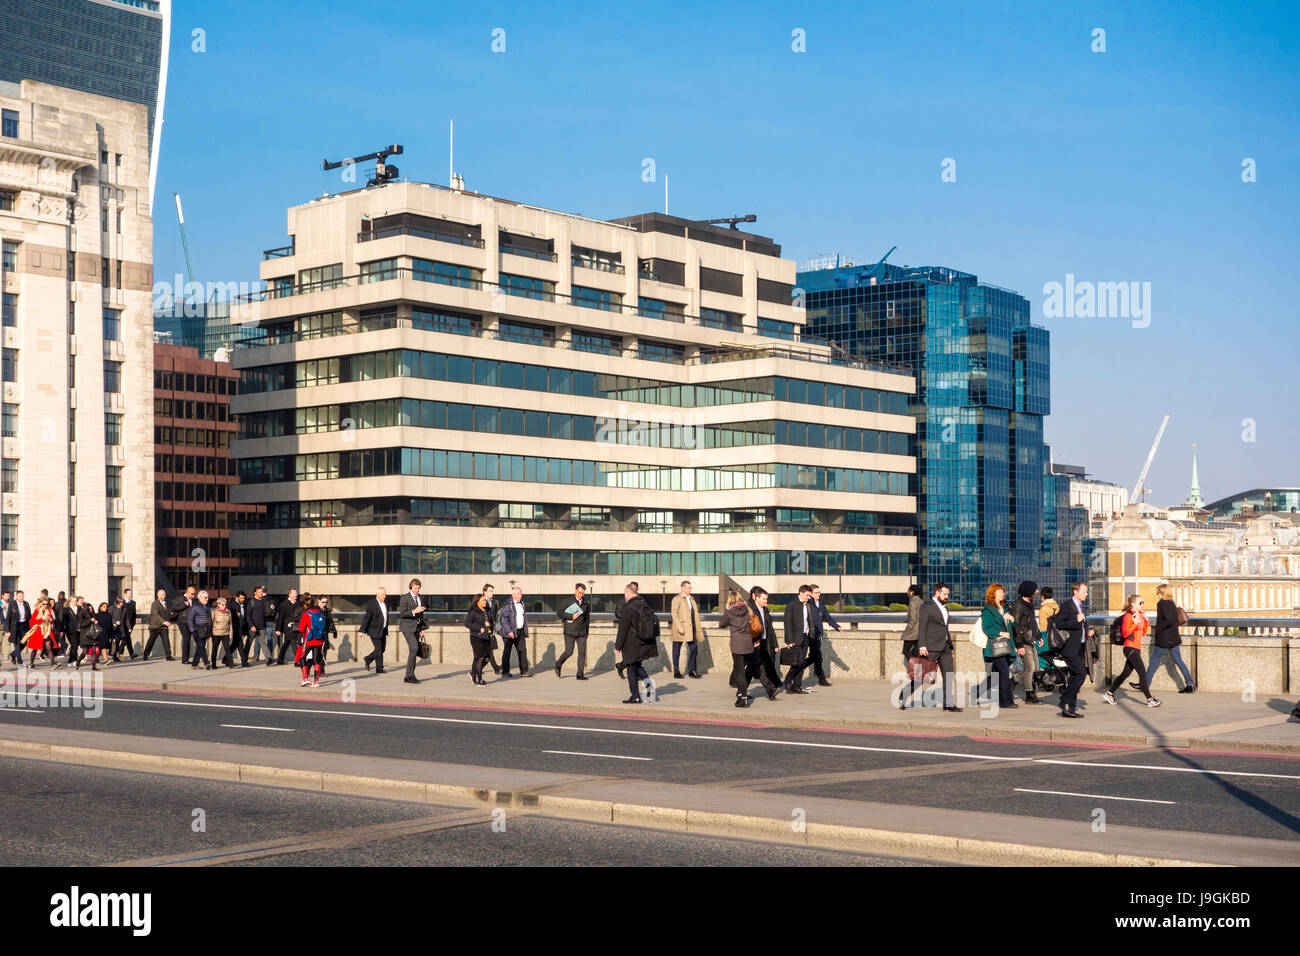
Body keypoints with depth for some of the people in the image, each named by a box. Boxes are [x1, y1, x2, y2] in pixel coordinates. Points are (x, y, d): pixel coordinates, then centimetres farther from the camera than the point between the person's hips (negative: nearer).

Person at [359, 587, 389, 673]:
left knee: (382, 649, 11)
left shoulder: (385, 602, 8)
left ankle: (368, 659, 29)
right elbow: (366, 617, -19)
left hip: (383, 630, 8)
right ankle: (379, 669, 3)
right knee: (378, 650, -5)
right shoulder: (371, 603, -15)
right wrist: (362, 630, -22)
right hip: (374, 630, -8)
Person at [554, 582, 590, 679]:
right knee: (569, 652, -5)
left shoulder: (586, 602, 10)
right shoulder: (567, 601, -4)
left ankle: (580, 674, 0)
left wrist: (587, 631, 19)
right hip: (570, 631, -4)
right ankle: (558, 665, 23)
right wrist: (571, 616, -15)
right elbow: (558, 613, -6)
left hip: (581, 632, 4)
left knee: (582, 652, -4)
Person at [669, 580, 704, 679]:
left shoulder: (691, 599, 18)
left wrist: (698, 626, 15)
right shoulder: (677, 599, -5)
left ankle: (691, 670, 11)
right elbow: (674, 614, -13)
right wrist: (679, 627, -22)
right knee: (677, 651, 2)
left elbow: (695, 614, 21)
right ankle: (676, 672, 8)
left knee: (694, 648, 2)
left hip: (691, 628, 7)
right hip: (680, 628, -7)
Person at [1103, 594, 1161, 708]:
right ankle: (1149, 699, -9)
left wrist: (1146, 621, 6)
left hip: (1137, 649, 9)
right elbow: (1125, 633, -15)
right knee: (1142, 672, -11)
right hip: (1130, 648, -9)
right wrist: (1135, 624, -23)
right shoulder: (1128, 616, -11)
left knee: (1126, 673, 13)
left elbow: (1144, 633, 18)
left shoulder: (1140, 615, 14)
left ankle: (1109, 693, 22)